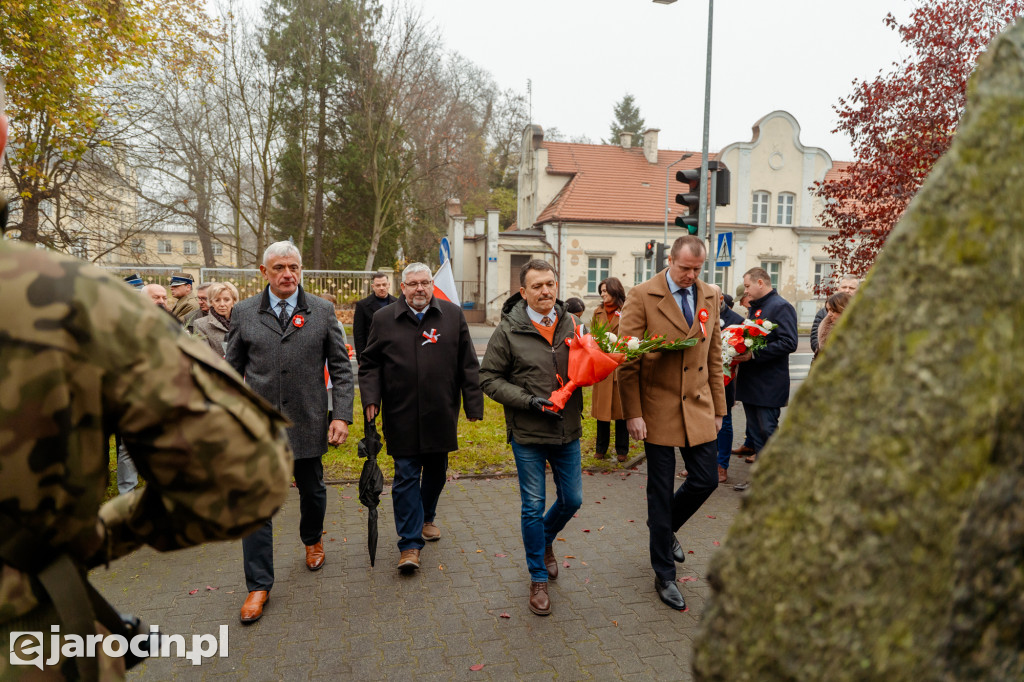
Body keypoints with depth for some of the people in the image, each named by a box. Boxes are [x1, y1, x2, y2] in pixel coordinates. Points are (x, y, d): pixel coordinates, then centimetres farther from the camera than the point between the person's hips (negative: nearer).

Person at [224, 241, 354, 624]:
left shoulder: (322, 312, 0)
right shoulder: (244, 313, 2)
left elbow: (340, 368, 1)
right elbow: (232, 371, 8)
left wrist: (342, 415, -7)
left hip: (307, 422, 0)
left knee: (312, 492, 17)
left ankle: (313, 540, 48)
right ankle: (258, 585, 16)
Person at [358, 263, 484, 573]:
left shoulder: (453, 315, 4)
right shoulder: (384, 319, 2)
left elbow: (468, 364, 4)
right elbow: (370, 364, 6)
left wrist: (473, 404, 0)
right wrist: (370, 398, -8)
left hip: (441, 415, 2)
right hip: (402, 417, -2)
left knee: (436, 471, 16)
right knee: (406, 477, -1)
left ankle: (426, 518, 41)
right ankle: (410, 544, 7)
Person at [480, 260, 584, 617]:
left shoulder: (571, 325, 2)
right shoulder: (508, 330, -8)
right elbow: (488, 378, -7)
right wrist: (528, 401, -18)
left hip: (568, 432, 4)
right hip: (528, 434, -4)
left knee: (572, 499, 14)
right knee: (533, 507, 6)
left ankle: (545, 541, 46)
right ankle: (538, 579, 25)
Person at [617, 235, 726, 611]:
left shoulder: (710, 297, 7)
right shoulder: (642, 296, -10)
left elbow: (714, 357, 12)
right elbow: (627, 360, -11)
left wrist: (718, 408, 11)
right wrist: (633, 413, -15)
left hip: (699, 409, 5)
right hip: (659, 409, -5)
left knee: (706, 480, 8)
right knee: (661, 492, 5)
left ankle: (667, 526, 40)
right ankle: (664, 576, 21)